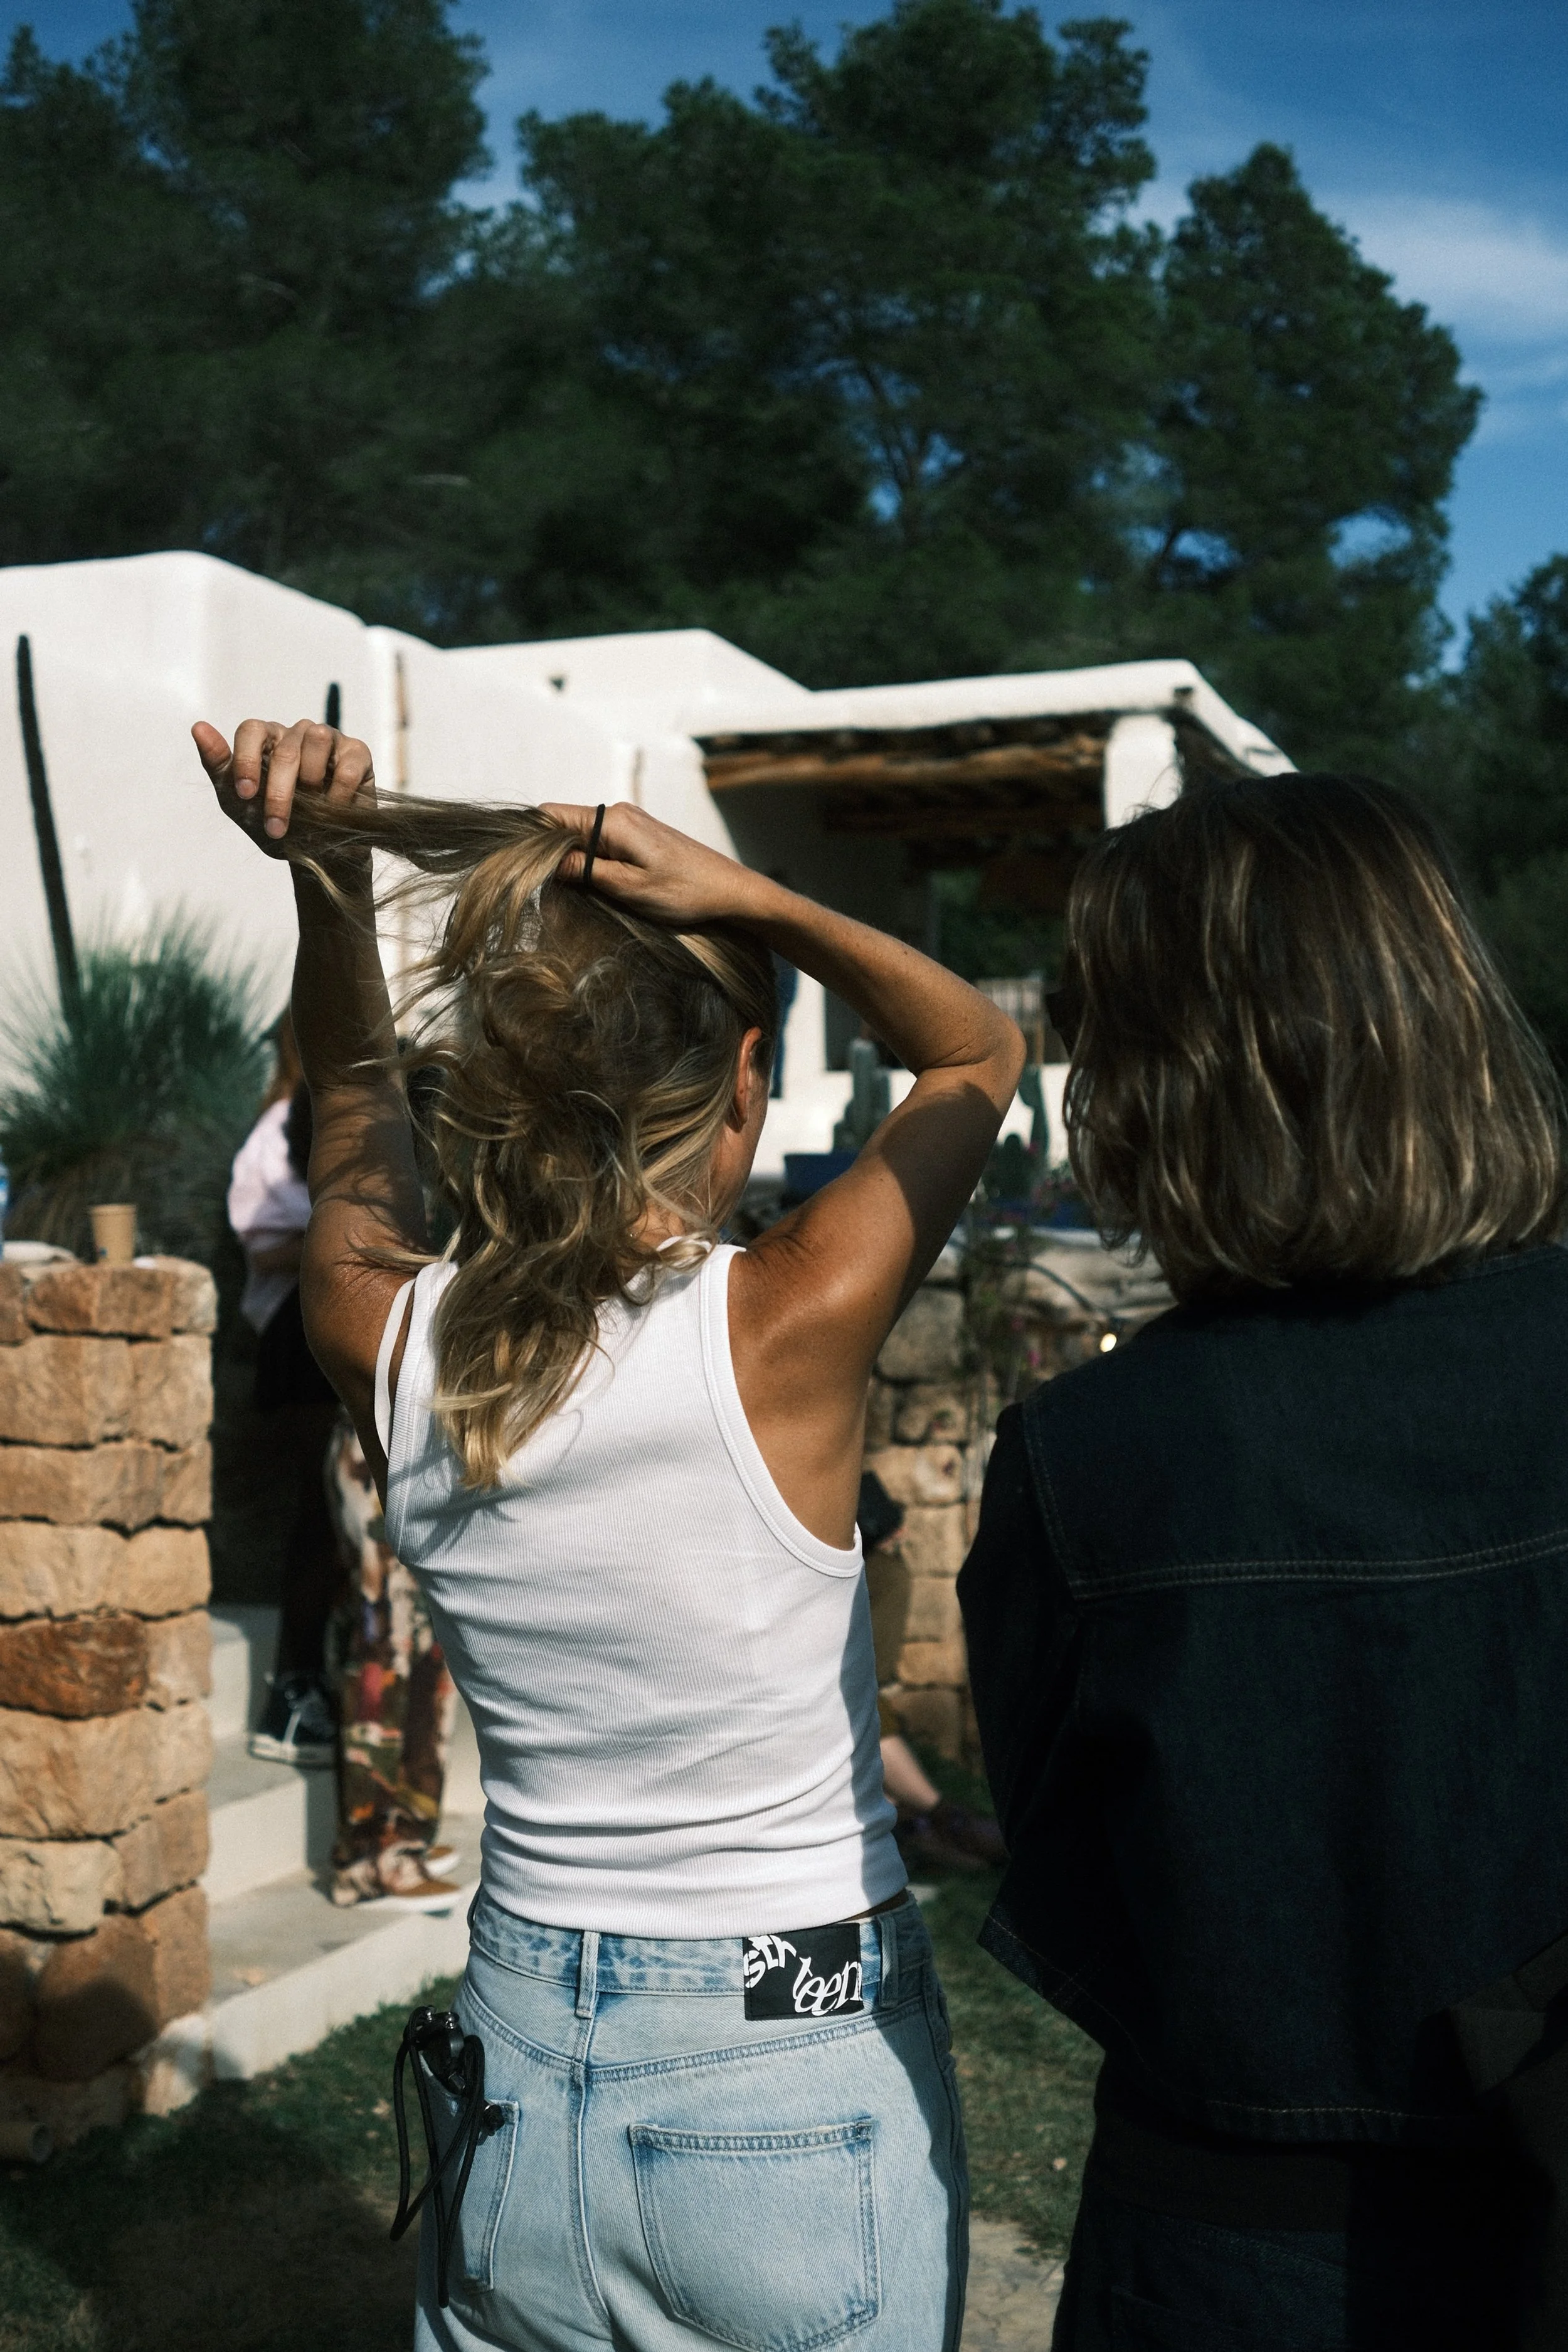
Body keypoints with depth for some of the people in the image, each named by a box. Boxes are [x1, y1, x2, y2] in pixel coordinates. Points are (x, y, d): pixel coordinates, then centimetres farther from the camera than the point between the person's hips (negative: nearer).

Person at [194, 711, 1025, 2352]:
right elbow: (980, 1052, -3)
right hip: (801, 2087, -3)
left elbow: (352, 1080, 13)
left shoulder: (381, 1343, -10)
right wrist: (753, 897, -14)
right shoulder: (784, 1330, -22)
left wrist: (325, 867, -2)